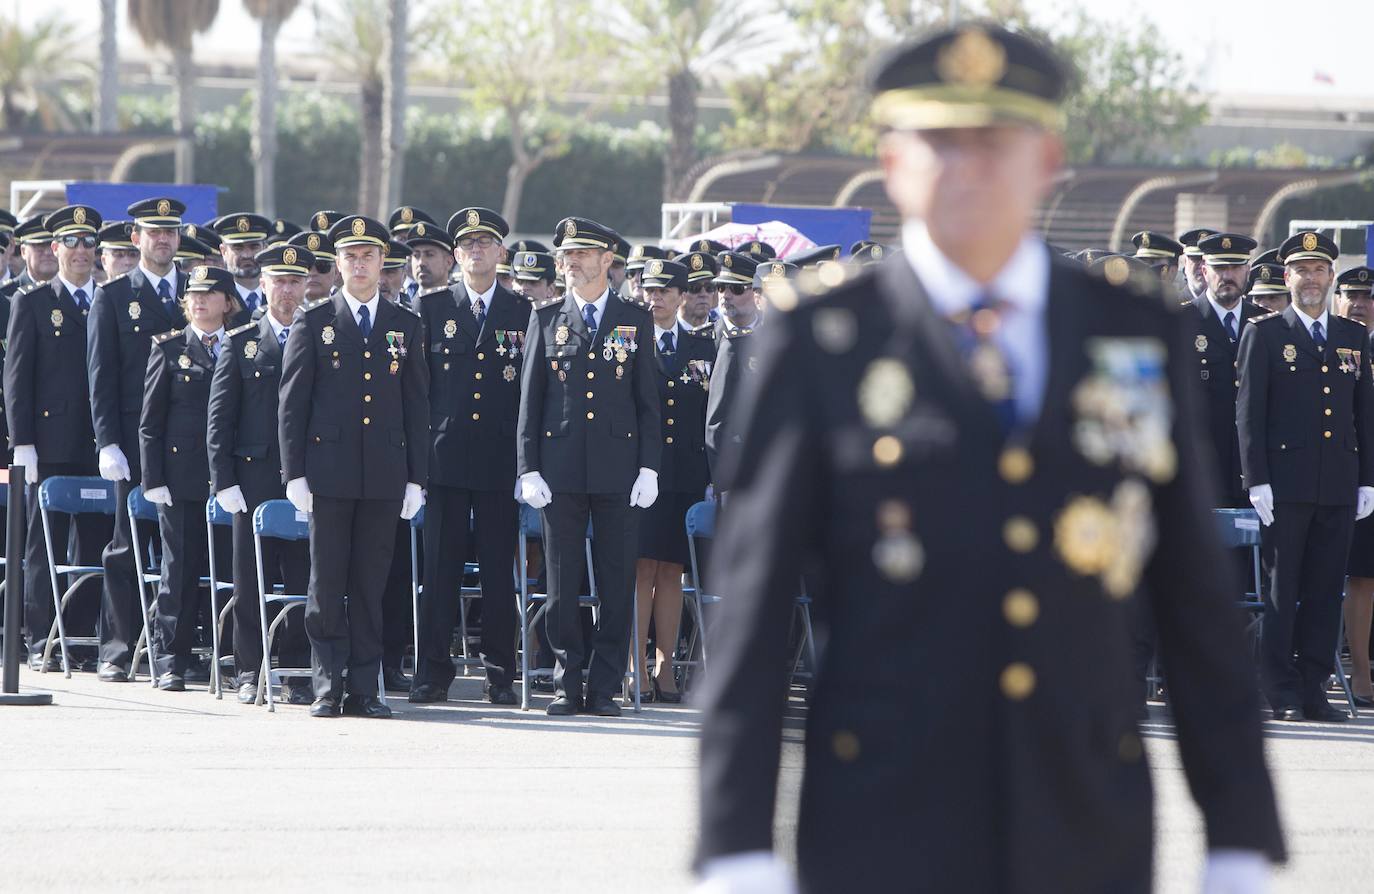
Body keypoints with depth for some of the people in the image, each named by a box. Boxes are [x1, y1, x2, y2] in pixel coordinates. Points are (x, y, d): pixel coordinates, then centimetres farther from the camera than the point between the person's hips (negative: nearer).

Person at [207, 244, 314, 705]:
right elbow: (219, 419, 5)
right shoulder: (240, 343, 7)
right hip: (254, 479, 0)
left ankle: (298, 674, 5)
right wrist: (224, 481, -4)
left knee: (303, 577, -1)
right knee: (251, 581, 2)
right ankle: (251, 674, 8)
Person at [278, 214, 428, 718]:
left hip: (385, 475, 2)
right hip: (328, 470, -2)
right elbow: (292, 402, 2)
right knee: (327, 583, -1)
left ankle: (365, 690, 6)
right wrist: (295, 473, -5)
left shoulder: (406, 327, 11)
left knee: (371, 583, 3)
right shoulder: (313, 322, 4)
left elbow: (417, 407, 11)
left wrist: (416, 478, 5)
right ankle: (328, 687, 3)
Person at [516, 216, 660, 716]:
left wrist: (649, 467, -1)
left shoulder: (635, 320, 8)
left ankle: (605, 688, 5)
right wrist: (528, 468, -1)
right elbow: (530, 398, 7)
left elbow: (647, 400, 7)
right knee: (562, 584, 1)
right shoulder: (546, 319, 9)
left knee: (616, 584, 0)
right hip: (560, 468, 0)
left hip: (618, 468, 0)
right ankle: (568, 684, 7)